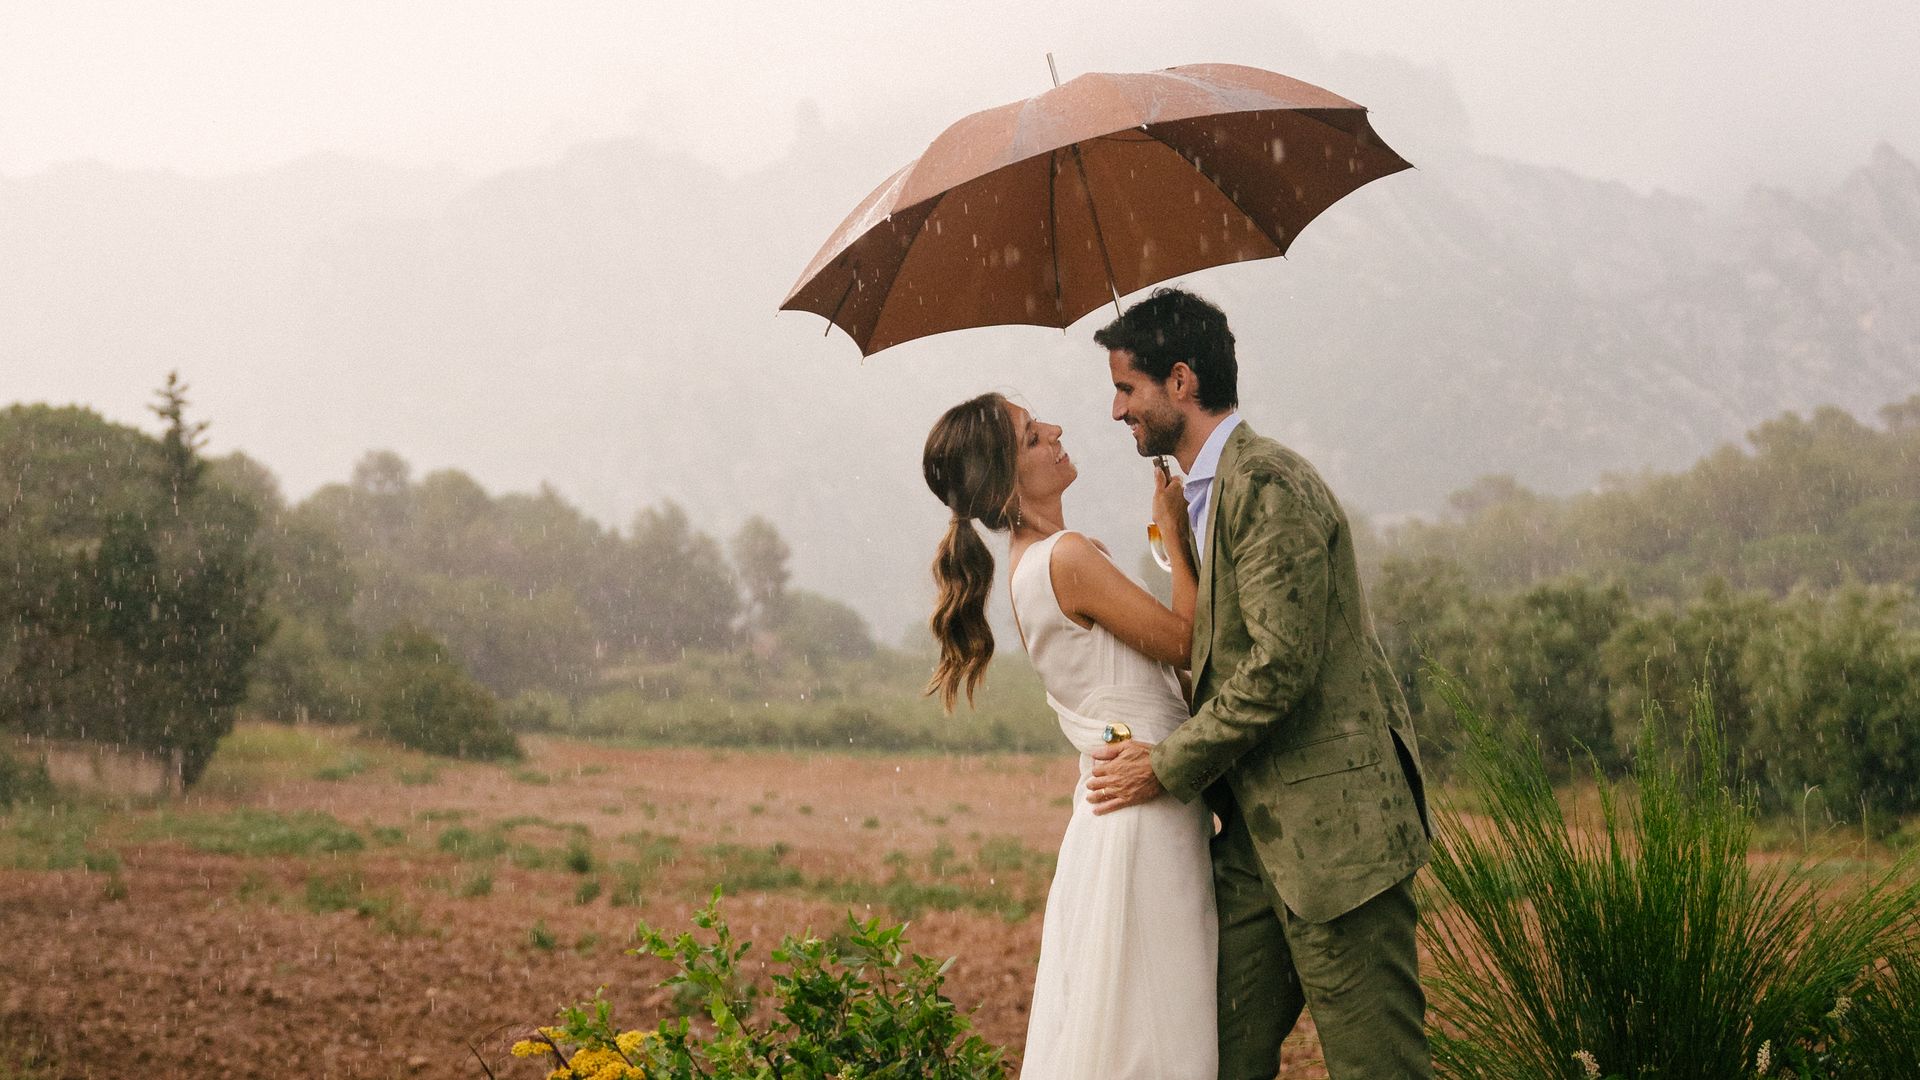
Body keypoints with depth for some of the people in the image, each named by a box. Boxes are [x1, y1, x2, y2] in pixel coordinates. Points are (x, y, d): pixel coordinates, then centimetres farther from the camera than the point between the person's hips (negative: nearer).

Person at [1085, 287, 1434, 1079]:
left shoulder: (1269, 486, -15)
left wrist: (1171, 766, -12)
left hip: (1330, 827, -10)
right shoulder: (1205, 493, 18)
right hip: (1258, 834, 10)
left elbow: (1281, 665, -21)